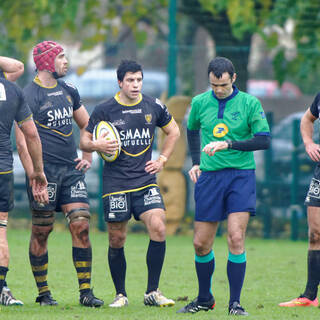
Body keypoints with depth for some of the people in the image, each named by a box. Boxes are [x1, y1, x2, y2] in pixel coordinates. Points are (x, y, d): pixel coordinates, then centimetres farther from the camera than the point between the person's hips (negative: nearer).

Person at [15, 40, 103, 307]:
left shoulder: (69, 91, 13)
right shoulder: (30, 95, -8)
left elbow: (86, 125, 27)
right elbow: (22, 141, -12)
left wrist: (88, 156, 15)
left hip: (71, 170, 6)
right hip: (45, 171, -6)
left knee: (81, 226, -4)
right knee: (41, 232, 1)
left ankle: (86, 292, -2)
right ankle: (43, 293, 10)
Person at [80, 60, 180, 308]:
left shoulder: (154, 107, 5)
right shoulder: (104, 110, -2)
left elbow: (173, 132, 22)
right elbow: (84, 142, 6)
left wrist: (162, 160, 11)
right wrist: (97, 145, -16)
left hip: (146, 181, 2)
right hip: (115, 183, -2)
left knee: (158, 228, -15)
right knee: (117, 240, 1)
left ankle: (152, 292, -4)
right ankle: (120, 294, 16)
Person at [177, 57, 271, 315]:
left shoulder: (249, 103, -4)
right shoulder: (199, 102, 6)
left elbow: (264, 139, -9)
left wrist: (228, 144, -18)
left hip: (241, 175, -3)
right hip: (209, 177, 3)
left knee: (236, 238, -15)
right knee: (201, 243, 3)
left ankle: (235, 303, -6)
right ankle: (205, 299, 23)